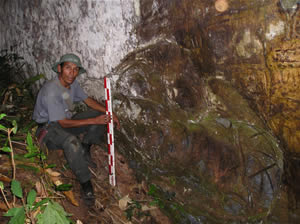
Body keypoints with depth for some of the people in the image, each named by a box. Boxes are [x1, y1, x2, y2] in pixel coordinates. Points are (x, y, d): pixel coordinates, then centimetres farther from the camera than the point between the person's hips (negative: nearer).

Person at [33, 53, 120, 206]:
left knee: (101, 114, -4)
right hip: (48, 127, -8)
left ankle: (84, 152, 6)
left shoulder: (72, 83, -5)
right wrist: (93, 121, -31)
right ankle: (85, 183, -22)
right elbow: (63, 123, -27)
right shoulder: (51, 91, -29)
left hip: (66, 120, 8)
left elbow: (88, 100, 6)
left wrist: (110, 114, -8)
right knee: (71, 142, -40)